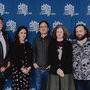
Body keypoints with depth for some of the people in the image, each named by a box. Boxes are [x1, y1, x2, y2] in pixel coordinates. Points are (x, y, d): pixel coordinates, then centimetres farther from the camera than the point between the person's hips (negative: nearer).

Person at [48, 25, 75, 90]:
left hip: (66, 72, 0)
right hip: (54, 71, 1)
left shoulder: (68, 44, 6)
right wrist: (57, 69, -11)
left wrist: (62, 69, -11)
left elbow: (69, 59, -1)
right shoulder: (52, 44, 9)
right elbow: (51, 58, 2)